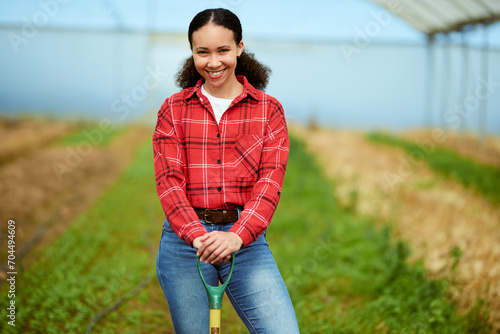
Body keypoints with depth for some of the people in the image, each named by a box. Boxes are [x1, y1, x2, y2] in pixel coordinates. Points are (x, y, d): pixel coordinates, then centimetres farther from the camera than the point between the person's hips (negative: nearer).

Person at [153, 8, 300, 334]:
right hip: (185, 241, 1)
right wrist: (198, 235, -21)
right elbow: (169, 180, -4)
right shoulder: (174, 109, 6)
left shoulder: (268, 109, 6)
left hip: (246, 238, 0)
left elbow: (270, 179, -5)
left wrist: (238, 235, -22)